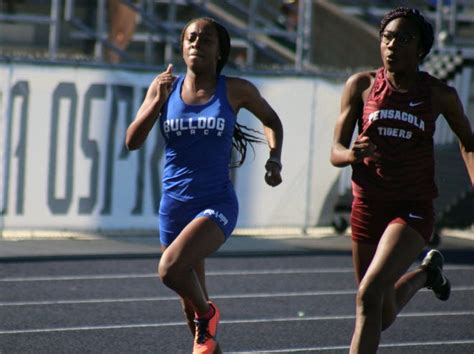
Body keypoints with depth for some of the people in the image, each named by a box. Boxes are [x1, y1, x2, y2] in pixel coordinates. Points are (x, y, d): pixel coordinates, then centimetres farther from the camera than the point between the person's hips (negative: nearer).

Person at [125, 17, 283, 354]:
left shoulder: (236, 90, -2)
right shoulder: (165, 87, 3)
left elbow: (271, 121, 16)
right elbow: (133, 141, -3)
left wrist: (275, 157, -1)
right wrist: (158, 100, -14)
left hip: (217, 204, -4)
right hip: (175, 205, 4)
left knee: (171, 268, -27)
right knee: (192, 301, 13)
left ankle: (206, 316, 3)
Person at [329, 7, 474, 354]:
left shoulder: (439, 94, -2)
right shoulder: (361, 85, 0)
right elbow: (336, 152, -1)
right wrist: (352, 154, -24)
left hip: (413, 209, -3)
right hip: (368, 206, 3)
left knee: (369, 296, -24)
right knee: (385, 316, 17)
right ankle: (426, 271, 49)